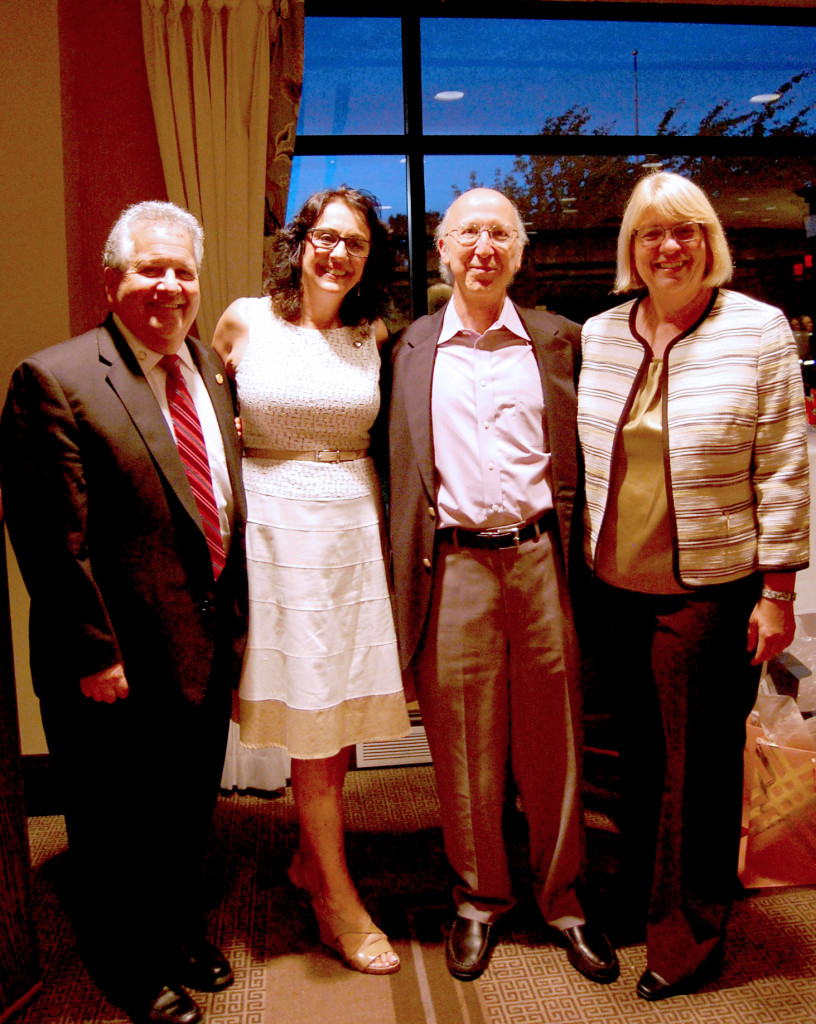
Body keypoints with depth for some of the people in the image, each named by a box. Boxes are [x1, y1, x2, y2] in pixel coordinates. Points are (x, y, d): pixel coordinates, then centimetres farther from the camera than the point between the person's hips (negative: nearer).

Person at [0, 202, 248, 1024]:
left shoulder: (212, 372, 6)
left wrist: (235, 621, 9)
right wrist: (93, 655, -17)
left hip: (208, 651, 7)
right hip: (118, 672, -6)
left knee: (188, 819, 25)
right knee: (116, 833, 16)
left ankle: (182, 939, 50)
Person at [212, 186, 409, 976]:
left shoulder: (373, 335, 8)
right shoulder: (243, 321, 0)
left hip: (355, 525, 3)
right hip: (278, 526, -3)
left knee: (342, 711, 9)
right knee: (308, 715, 2)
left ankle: (310, 855, 33)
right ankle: (338, 903, 17)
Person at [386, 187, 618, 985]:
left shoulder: (558, 340, 9)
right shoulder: (408, 347, 8)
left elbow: (578, 455, 8)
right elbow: (398, 465, 8)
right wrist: (409, 571, -1)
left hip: (540, 561, 1)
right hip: (451, 568, 0)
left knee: (552, 745, 11)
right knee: (463, 748, 10)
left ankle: (562, 900, 30)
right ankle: (478, 899, 30)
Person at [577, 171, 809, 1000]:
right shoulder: (597, 336, 6)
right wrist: (579, 563, 9)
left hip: (712, 590, -3)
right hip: (616, 587, 4)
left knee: (699, 766, 8)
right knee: (637, 753, 16)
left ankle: (688, 940, 28)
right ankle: (640, 899, 38)